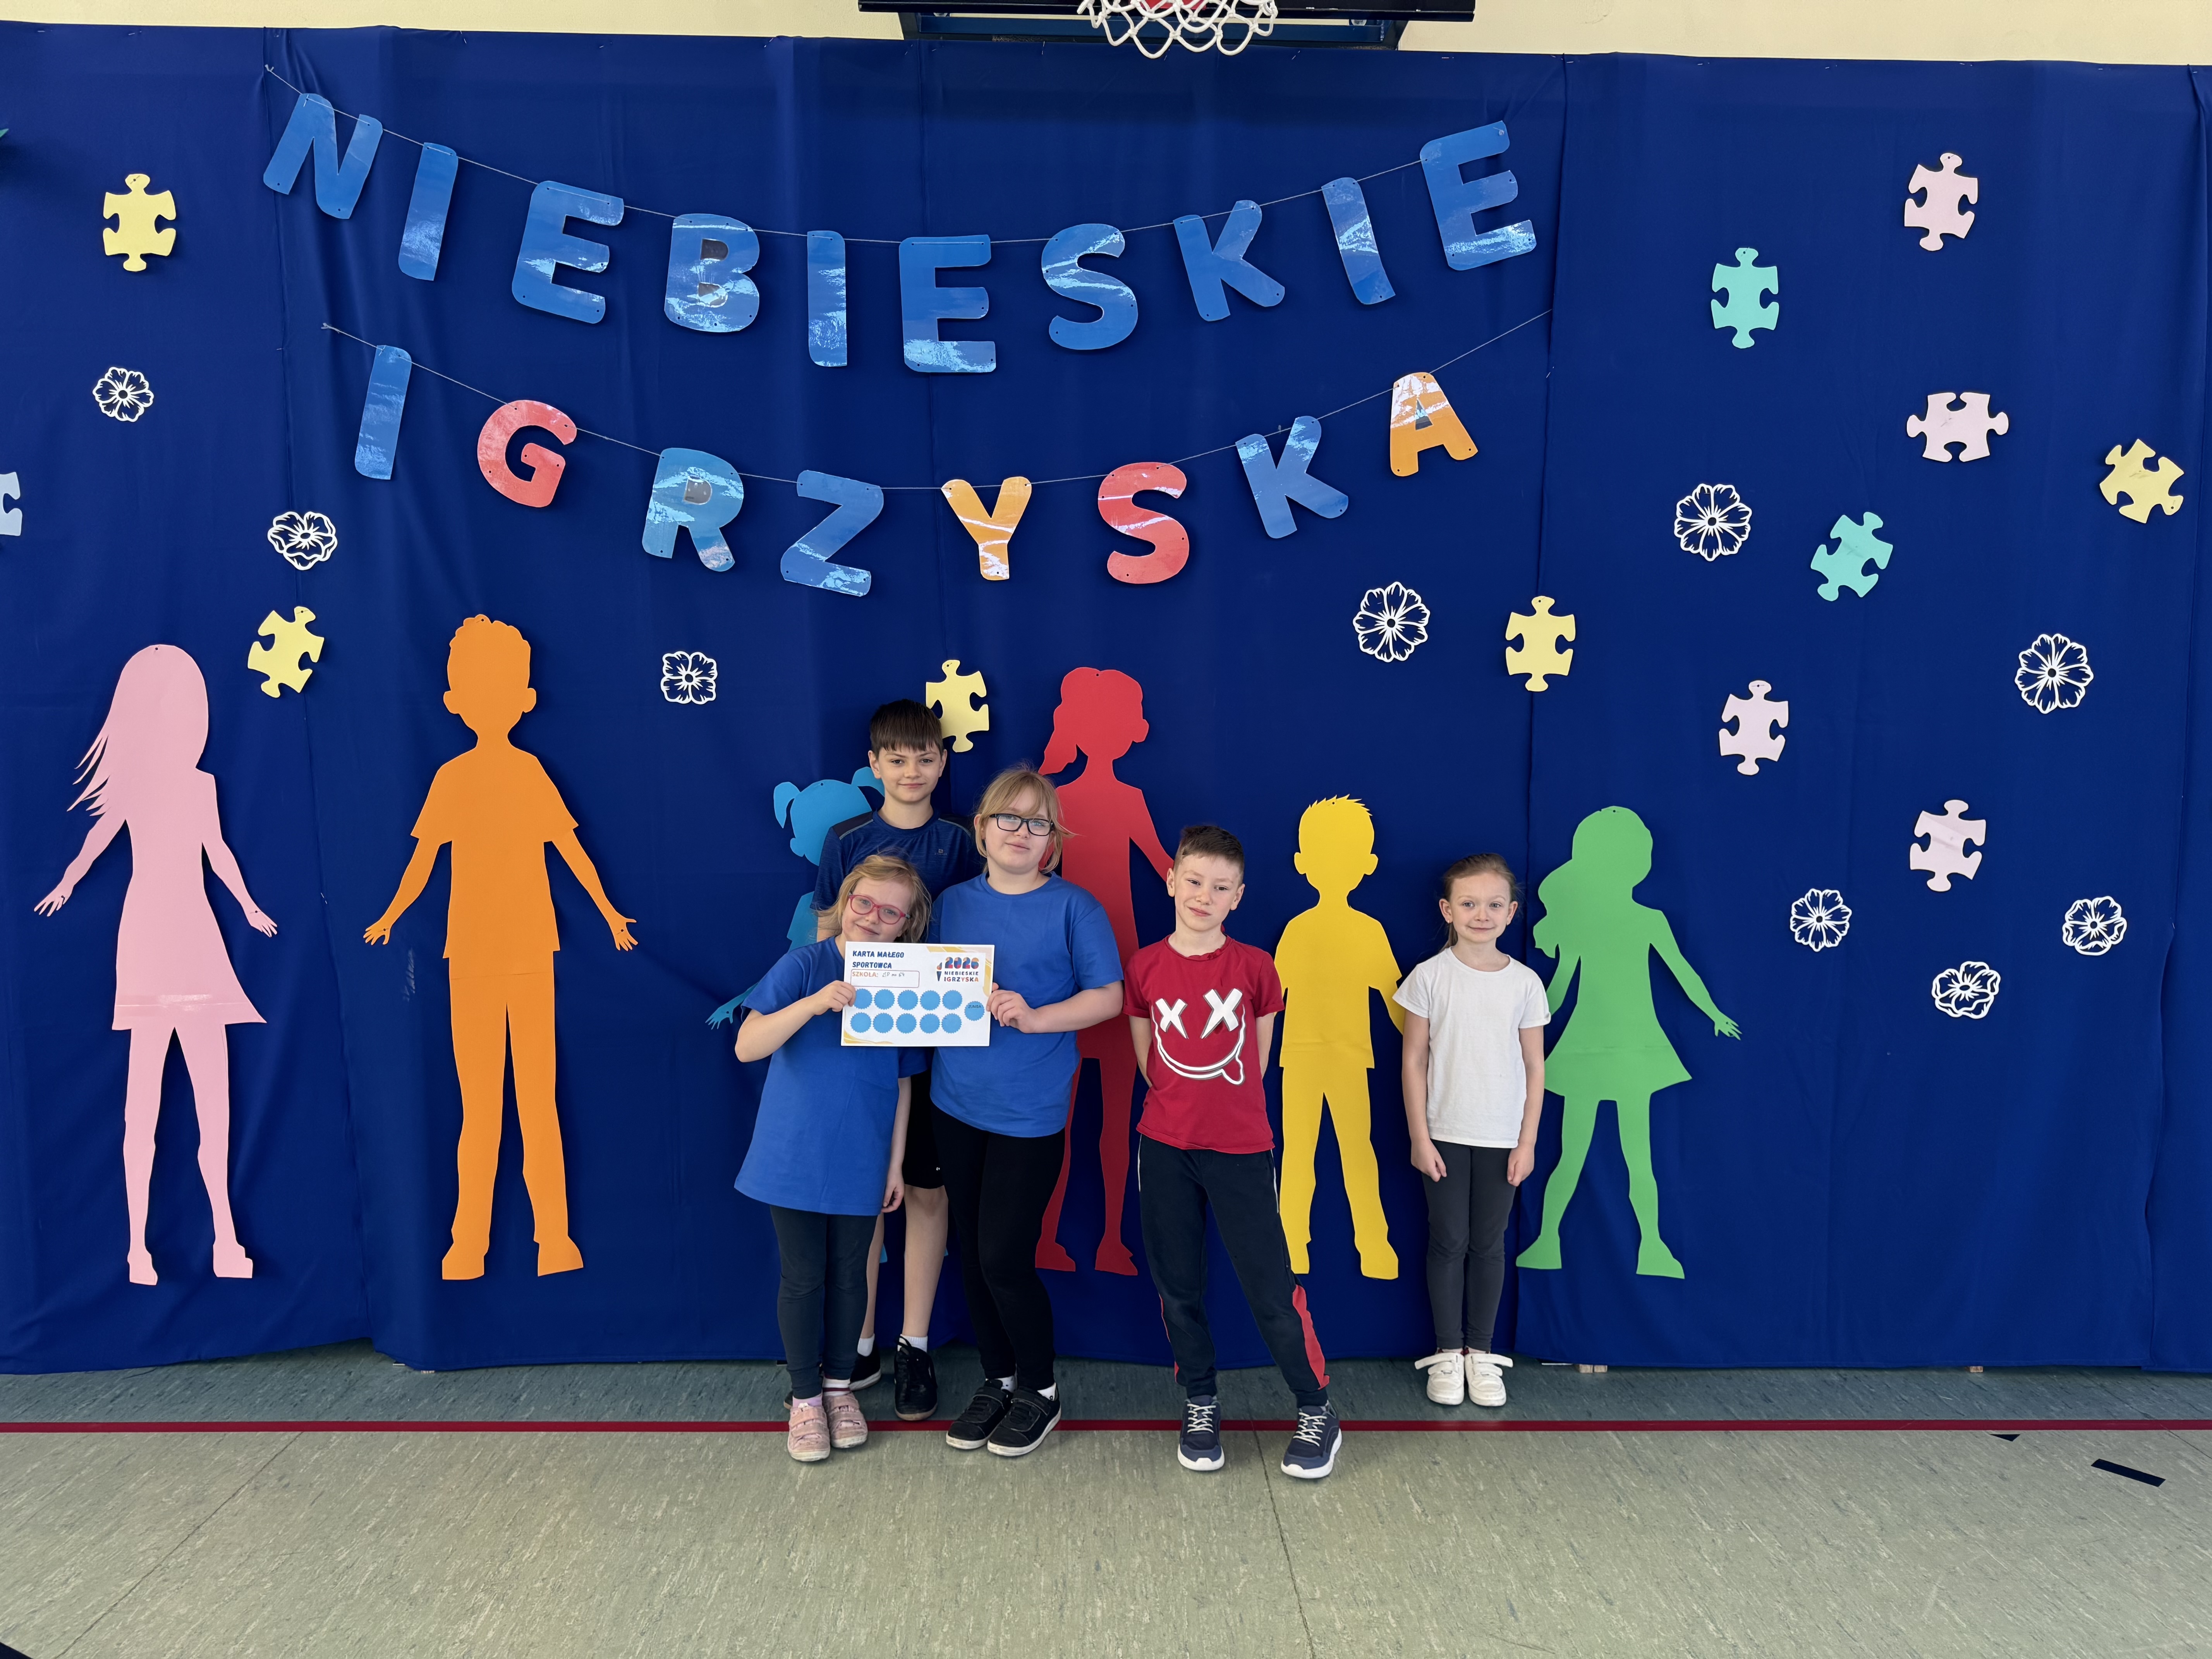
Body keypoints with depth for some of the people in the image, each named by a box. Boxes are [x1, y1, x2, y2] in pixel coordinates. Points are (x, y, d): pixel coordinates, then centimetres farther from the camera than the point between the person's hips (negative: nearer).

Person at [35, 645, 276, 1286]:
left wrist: (249, 907, 28)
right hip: (150, 934, -5)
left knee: (214, 1095, 5)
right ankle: (138, 1246, 3)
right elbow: (100, 835, -14)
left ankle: (224, 1233, 12)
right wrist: (68, 881, -29)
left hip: (197, 936, 5)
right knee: (144, 1099, -3)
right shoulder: (133, 783, -3)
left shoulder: (201, 783, 12)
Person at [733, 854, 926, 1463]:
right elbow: (748, 1046, -21)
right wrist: (814, 1004, -34)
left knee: (849, 1275, 14)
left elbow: (902, 1082, 5)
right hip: (796, 1157, -2)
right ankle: (805, 1397, 26)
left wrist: (896, 1163, 6)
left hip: (861, 1164, 2)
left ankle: (840, 1386, 34)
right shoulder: (805, 966, -12)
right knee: (803, 1278, 8)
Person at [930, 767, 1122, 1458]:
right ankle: (998, 1380, 32)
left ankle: (1040, 1389, 20)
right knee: (972, 1253, 12)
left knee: (1004, 1258, -3)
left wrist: (1033, 1017, -21)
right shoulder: (953, 903, 8)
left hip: (1029, 1111, -5)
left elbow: (1108, 997, -9)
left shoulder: (1073, 907, -5)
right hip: (957, 1104, 5)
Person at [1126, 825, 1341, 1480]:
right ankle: (1200, 1406, 28)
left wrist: (1226, 1106, 9)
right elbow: (1146, 1058, 9)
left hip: (1241, 1149, -2)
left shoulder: (1254, 966, -4)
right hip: (1164, 1148, 2)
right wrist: (1185, 1105, 9)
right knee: (1178, 1285, 11)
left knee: (1271, 1284, 0)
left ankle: (1318, 1412, 16)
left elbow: (1259, 1058, 6)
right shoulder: (1145, 967, -1)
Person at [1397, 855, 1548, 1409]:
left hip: (1502, 1138, 1)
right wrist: (1419, 1137, -6)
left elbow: (1535, 1067, 3)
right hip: (1445, 1134, -1)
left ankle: (1480, 1351, 22)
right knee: (1449, 1242, 6)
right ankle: (1448, 1352, 19)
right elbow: (1414, 1060, -3)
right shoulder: (1430, 976, -6)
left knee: (1489, 1244, 9)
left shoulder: (1525, 983, -2)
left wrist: (1528, 1141, 0)